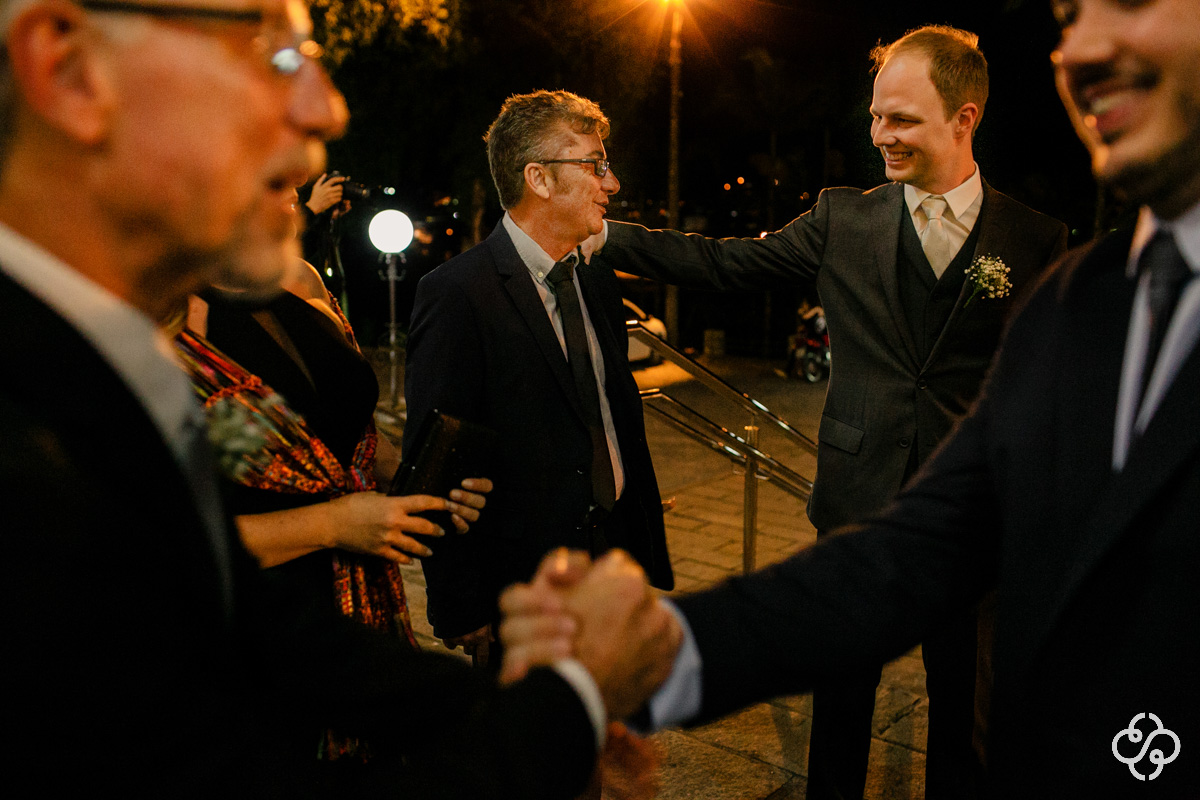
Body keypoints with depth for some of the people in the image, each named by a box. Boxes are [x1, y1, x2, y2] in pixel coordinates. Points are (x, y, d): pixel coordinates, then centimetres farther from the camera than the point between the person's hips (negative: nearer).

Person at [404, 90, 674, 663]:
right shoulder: (456, 294, -16)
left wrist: (653, 564, 15)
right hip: (523, 584, -6)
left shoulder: (598, 282, 9)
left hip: (619, 556, 7)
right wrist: (463, 615, -14)